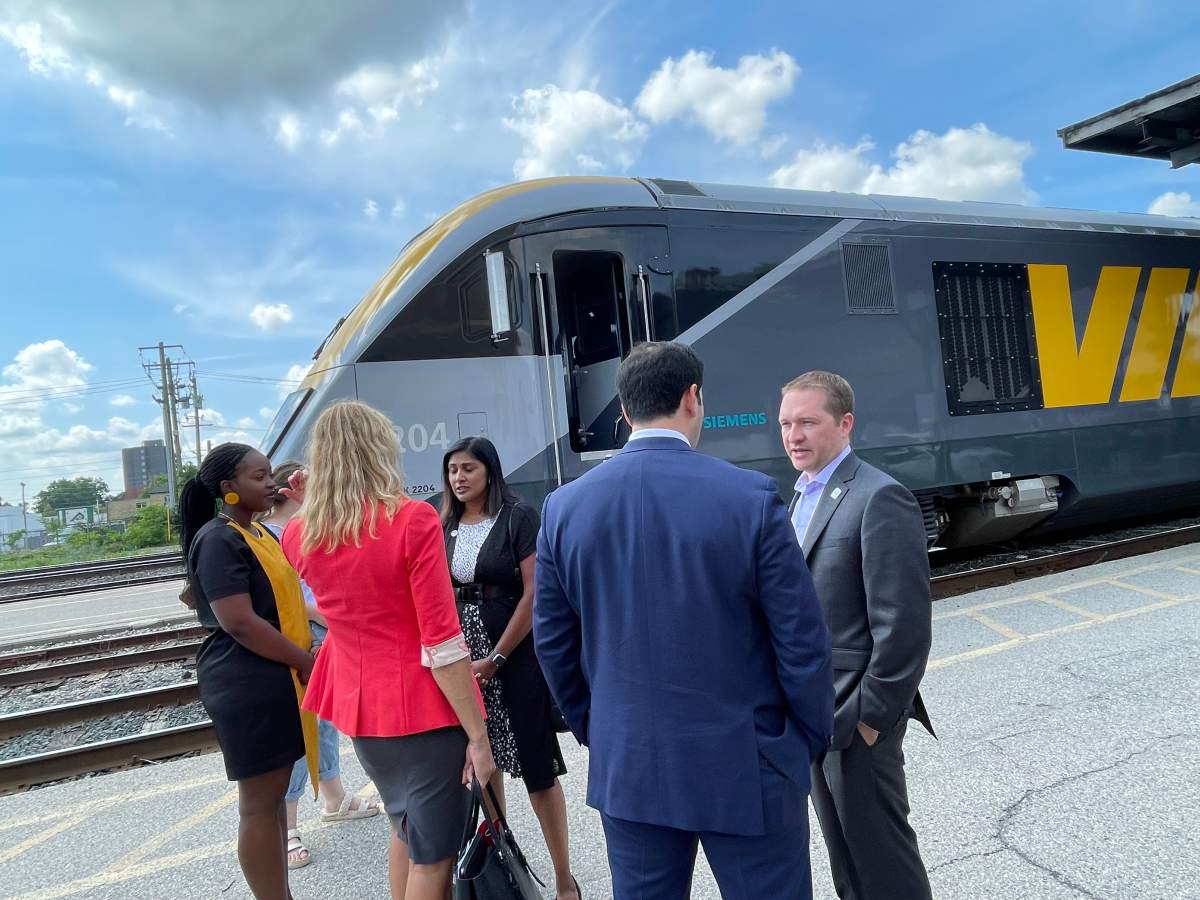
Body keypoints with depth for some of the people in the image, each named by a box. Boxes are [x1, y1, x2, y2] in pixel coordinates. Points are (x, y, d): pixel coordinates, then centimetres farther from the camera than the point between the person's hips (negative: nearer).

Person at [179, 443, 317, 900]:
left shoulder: (259, 532, 12)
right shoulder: (218, 540, -16)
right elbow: (239, 622, -23)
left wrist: (305, 654, 12)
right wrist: (306, 662, -16)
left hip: (274, 679, 9)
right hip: (246, 685, -9)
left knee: (274, 793, 17)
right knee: (259, 802, 1)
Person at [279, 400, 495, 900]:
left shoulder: (299, 534, -2)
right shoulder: (413, 519, -18)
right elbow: (442, 641, -20)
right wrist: (477, 733, -14)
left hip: (358, 704, 7)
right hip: (423, 707, -6)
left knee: (406, 831, 26)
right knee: (433, 855, 9)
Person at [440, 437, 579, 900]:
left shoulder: (518, 517, -7)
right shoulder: (444, 526, 8)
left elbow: (533, 593, -12)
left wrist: (497, 658, -13)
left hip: (515, 655, -5)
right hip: (463, 658, 5)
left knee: (536, 767, 0)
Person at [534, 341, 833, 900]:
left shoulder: (564, 506, -5)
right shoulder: (750, 497, -15)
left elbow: (552, 640, 3)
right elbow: (802, 639, -10)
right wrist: (813, 737, 6)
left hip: (625, 765, 4)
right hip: (744, 767, -3)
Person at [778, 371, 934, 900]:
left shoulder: (879, 498, -18)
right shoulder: (803, 496, 10)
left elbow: (904, 625, -21)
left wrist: (871, 716, -18)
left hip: (856, 717, -8)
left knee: (880, 857, 8)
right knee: (844, 854, 22)